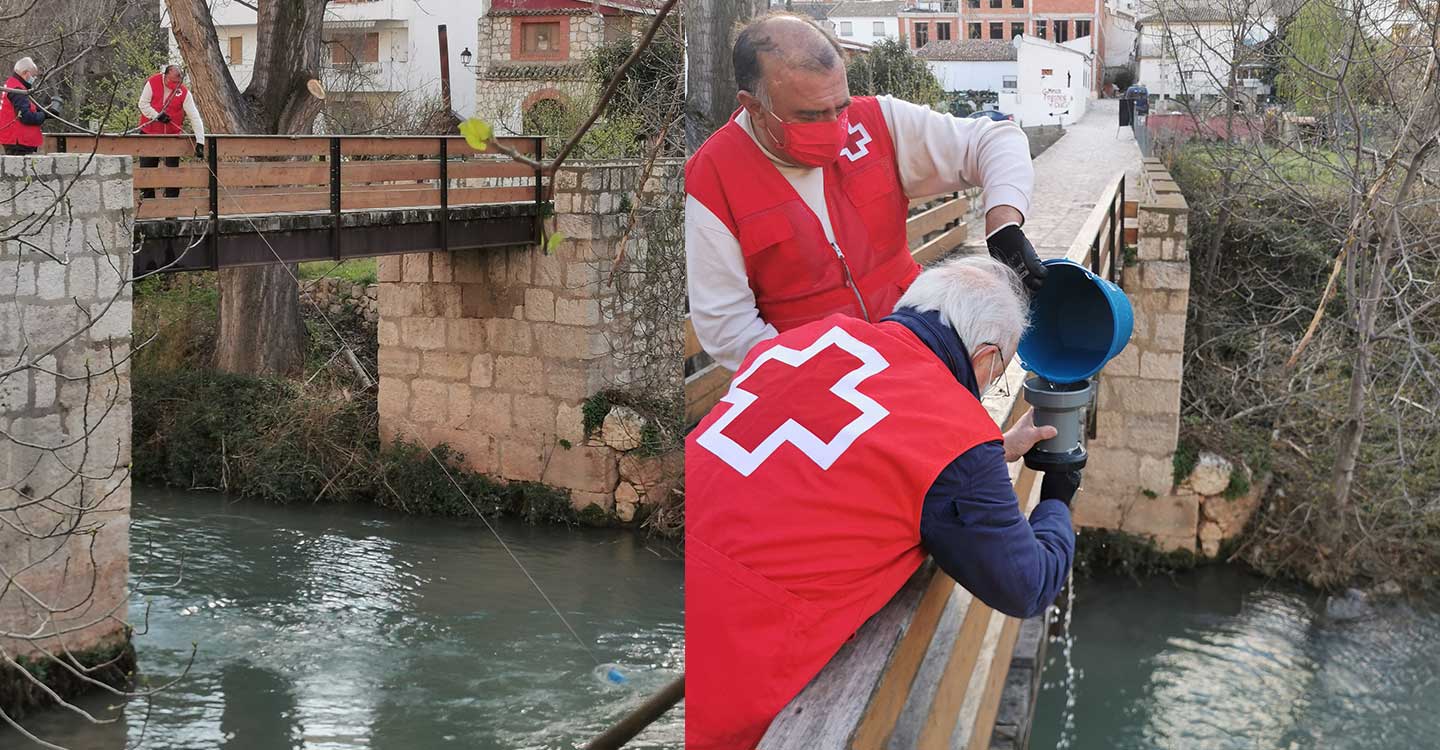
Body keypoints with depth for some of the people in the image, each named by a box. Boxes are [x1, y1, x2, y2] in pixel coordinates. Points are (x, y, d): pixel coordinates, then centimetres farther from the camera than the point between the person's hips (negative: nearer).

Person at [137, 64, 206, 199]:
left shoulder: (184, 93, -13)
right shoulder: (152, 83, -10)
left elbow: (195, 117, -17)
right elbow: (143, 104, -7)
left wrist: (200, 142, -25)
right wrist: (157, 115, -24)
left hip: (172, 135, -1)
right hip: (149, 132, 1)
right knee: (147, 166, 7)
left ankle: (172, 198, 12)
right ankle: (147, 197, 21)